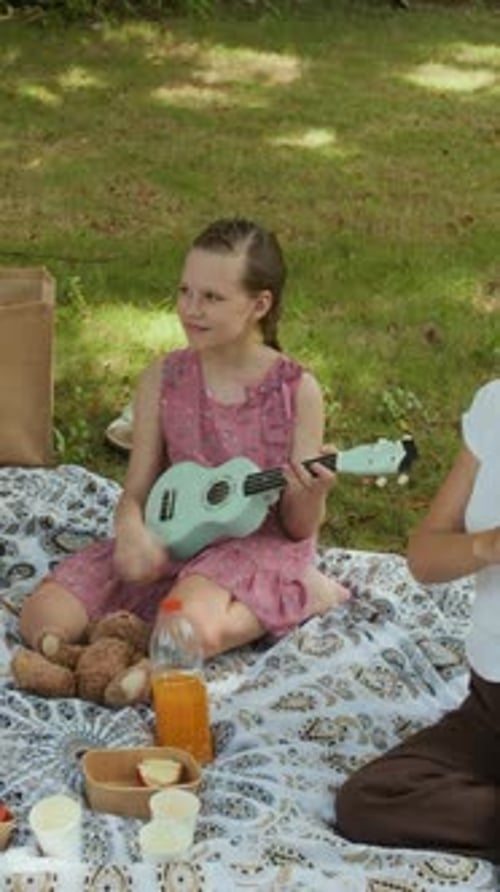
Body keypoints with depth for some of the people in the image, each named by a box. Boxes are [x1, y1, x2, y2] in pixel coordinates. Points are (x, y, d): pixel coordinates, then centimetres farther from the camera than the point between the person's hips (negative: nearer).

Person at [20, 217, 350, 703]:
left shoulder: (296, 390, -10)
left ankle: (297, 598, -8)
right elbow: (136, 491, 1)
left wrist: (311, 495, -30)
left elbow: (299, 527, -5)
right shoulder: (163, 379, -1)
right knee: (42, 621, -15)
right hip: (172, 537, 4)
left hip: (259, 543, -4)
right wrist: (132, 531, -24)